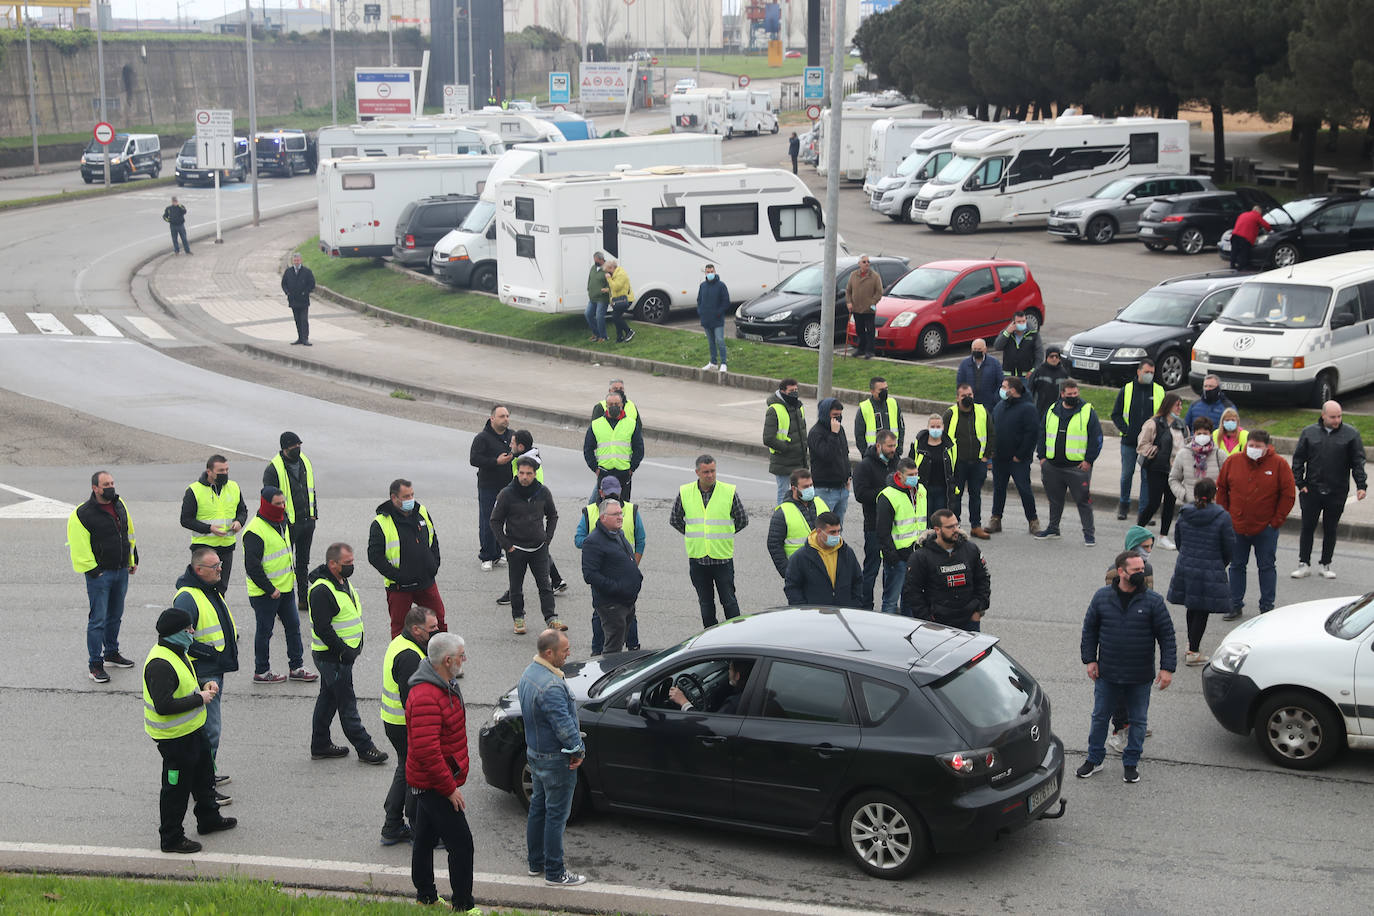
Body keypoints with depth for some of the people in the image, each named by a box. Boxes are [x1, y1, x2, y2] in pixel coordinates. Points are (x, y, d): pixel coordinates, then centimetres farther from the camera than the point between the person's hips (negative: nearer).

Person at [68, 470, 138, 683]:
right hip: (99, 574, -7)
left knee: (115, 616, 18)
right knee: (98, 619, -5)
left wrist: (133, 560, 20)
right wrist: (92, 570, -13)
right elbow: (79, 547, -14)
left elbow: (129, 533, 20)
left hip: (121, 571, 7)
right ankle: (95, 664, 1)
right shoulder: (82, 514, -15)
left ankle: (111, 653, 33)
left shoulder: (120, 505, 7)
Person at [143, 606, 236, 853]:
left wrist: (203, 686, 3)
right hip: (174, 738, -10)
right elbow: (164, 705, -33)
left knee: (203, 775, 25)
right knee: (176, 787, 3)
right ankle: (171, 838, 17)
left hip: (192, 729, 10)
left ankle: (209, 819, 43)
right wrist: (199, 698, -25)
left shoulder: (177, 652, 5)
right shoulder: (160, 664, -29)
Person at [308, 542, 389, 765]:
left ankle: (320, 746, 27)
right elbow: (322, 629, -24)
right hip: (332, 657, -10)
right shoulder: (322, 590, -22)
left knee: (328, 698, 17)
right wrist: (344, 651, -21)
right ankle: (364, 748, 4)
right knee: (347, 702, -2)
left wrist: (353, 648, 16)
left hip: (343, 652, 10)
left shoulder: (343, 581, 10)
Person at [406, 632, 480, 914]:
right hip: (434, 784, -10)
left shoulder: (443, 685, 8)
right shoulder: (426, 697, -27)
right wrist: (450, 788, -24)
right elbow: (426, 751, -31)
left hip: (428, 782, 10)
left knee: (426, 838, 20)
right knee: (461, 844, -5)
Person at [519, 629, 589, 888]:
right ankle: (554, 873, 10)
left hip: (534, 752, 10)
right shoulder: (551, 686, -30)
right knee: (556, 815, 1)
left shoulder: (529, 673, 3)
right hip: (555, 759, -10)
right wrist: (578, 750, -13)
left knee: (538, 808, 20)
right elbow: (564, 724, -28)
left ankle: (535, 862, 32)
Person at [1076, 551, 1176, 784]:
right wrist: (1090, 659, 2)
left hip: (1140, 677, -1)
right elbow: (1090, 629, 7)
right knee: (1100, 717, 12)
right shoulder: (1102, 597, -3)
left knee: (1138, 721, 10)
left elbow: (1167, 635, -5)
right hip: (1107, 674, 1)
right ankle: (1094, 760, 27)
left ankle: (1131, 763, 25)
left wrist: (1167, 668, -10)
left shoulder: (1153, 601, -7)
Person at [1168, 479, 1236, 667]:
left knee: (1192, 608, 21)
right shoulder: (1222, 517, -13)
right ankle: (1193, 653, 4)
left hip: (1185, 568, 5)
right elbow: (1230, 546, -8)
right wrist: (1221, 565, 11)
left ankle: (1192, 644, 34)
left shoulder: (1184, 514, -1)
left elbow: (1178, 539, 9)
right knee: (1202, 611, 3)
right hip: (1210, 572, -5)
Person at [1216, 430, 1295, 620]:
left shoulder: (1279, 465, -5)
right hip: (1237, 527, 2)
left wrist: (1276, 520, -6)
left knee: (1266, 567, 4)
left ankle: (1267, 607, 12)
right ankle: (1235, 606, 17)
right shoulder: (1233, 462, 0)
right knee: (1237, 566, 8)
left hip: (1266, 528, -2)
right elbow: (1221, 489, 9)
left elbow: (1288, 495, -3)